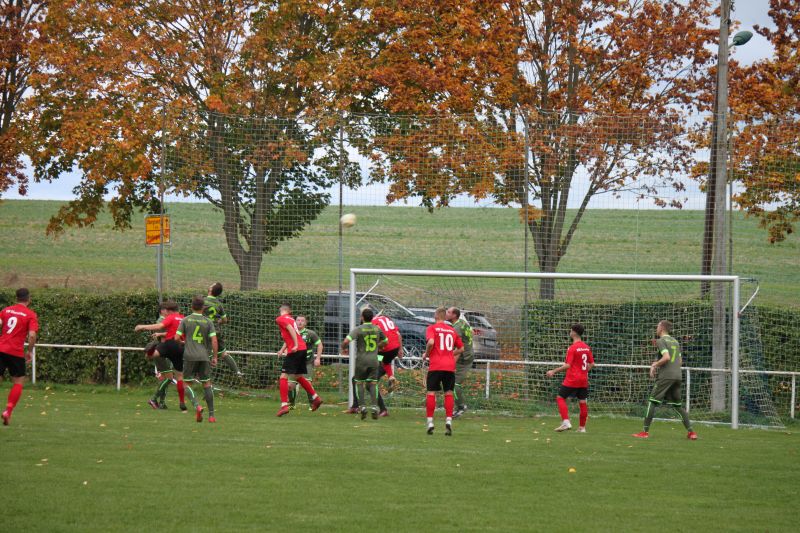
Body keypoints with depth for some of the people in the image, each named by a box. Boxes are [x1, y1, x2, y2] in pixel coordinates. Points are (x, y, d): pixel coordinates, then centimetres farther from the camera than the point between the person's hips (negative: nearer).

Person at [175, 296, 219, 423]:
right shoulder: (208, 322, 2)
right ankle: (211, 414, 6)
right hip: (204, 356, 2)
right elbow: (214, 341, -4)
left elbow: (177, 338, -3)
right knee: (207, 384, 9)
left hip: (189, 356, -2)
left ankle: (197, 406, -18)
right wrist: (215, 357, 4)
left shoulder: (185, 320, -1)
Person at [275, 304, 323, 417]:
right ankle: (315, 397, 25)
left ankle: (284, 405, -15)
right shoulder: (290, 319, 21)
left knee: (284, 377, -8)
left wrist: (295, 345, -23)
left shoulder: (280, 319, -3)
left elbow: (291, 329, -17)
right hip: (303, 348, 8)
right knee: (298, 377, 23)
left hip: (295, 350, -8)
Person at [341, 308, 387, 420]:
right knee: (373, 384, 5)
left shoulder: (358, 329, -9)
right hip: (374, 360, 3)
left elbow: (346, 341, -19)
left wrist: (344, 348, 2)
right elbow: (385, 341, 20)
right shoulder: (377, 329, 5)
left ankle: (363, 407, -2)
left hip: (361, 360, -3)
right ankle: (374, 407, -9)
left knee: (359, 383, 8)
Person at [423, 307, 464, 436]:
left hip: (435, 366, -3)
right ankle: (449, 421, -6)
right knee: (449, 393, 7)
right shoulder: (452, 330, 13)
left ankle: (430, 423, -1)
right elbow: (461, 348, 18)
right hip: (450, 366, 3)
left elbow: (430, 342, -18)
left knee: (431, 393, 3)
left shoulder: (432, 328, 0)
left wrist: (426, 354, -2)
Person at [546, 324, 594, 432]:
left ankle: (566, 422, -12)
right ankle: (582, 427, 12)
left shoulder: (572, 348, -15)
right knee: (582, 402, 9)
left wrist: (553, 371, -12)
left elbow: (567, 365, -19)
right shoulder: (586, 347, 7)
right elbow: (592, 364, 13)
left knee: (560, 398, 0)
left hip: (572, 379, -7)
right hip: (584, 380, 7)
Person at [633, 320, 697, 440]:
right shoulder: (675, 342, 19)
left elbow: (666, 357, -19)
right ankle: (691, 432, 3)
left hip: (665, 376, -7)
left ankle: (645, 432, -4)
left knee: (652, 402, -1)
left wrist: (655, 365, -4)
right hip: (677, 376, 7)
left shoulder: (661, 341, -5)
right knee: (677, 405, 12)